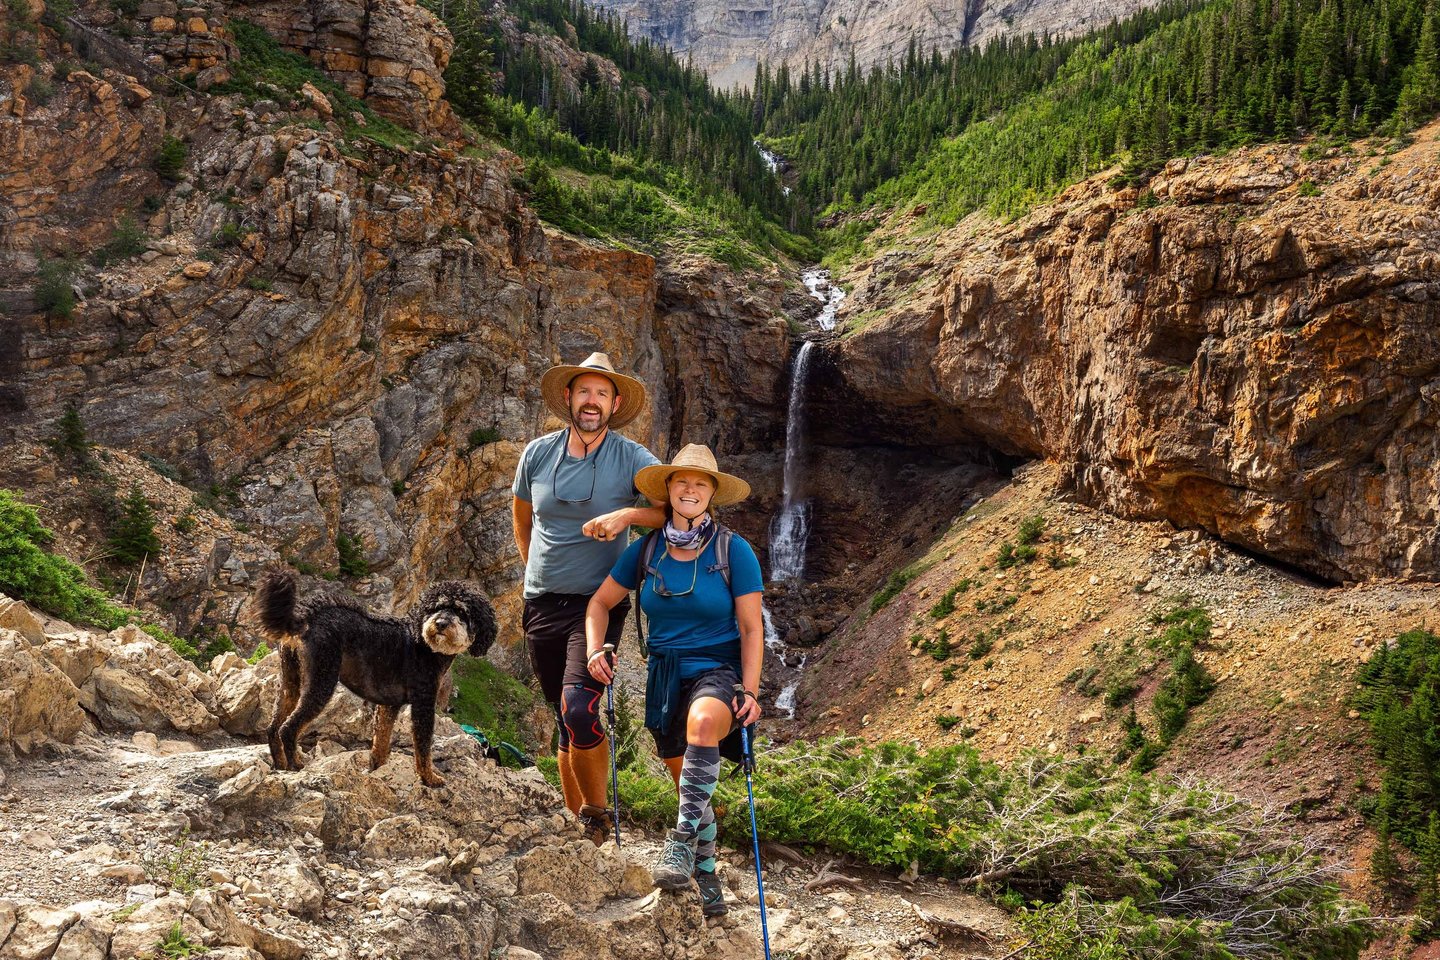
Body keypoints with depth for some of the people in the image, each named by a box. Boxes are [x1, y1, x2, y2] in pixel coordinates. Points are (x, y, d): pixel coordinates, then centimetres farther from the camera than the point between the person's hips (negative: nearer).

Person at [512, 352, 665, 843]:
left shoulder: (631, 458, -6)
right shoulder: (539, 453, 3)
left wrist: (626, 514, -26)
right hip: (541, 602, 4)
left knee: (579, 710, -22)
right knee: (566, 724, 10)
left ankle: (597, 813, -2)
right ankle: (576, 823, 22)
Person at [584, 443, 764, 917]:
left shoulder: (734, 551, -8)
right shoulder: (647, 550, 1)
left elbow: (751, 628, -6)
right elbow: (601, 602, 13)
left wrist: (750, 691, -14)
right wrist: (595, 650, -4)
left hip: (719, 670, -4)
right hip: (664, 673, 4)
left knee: (703, 721, -39)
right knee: (687, 785, 11)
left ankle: (683, 840, -33)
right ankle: (706, 878, 33)